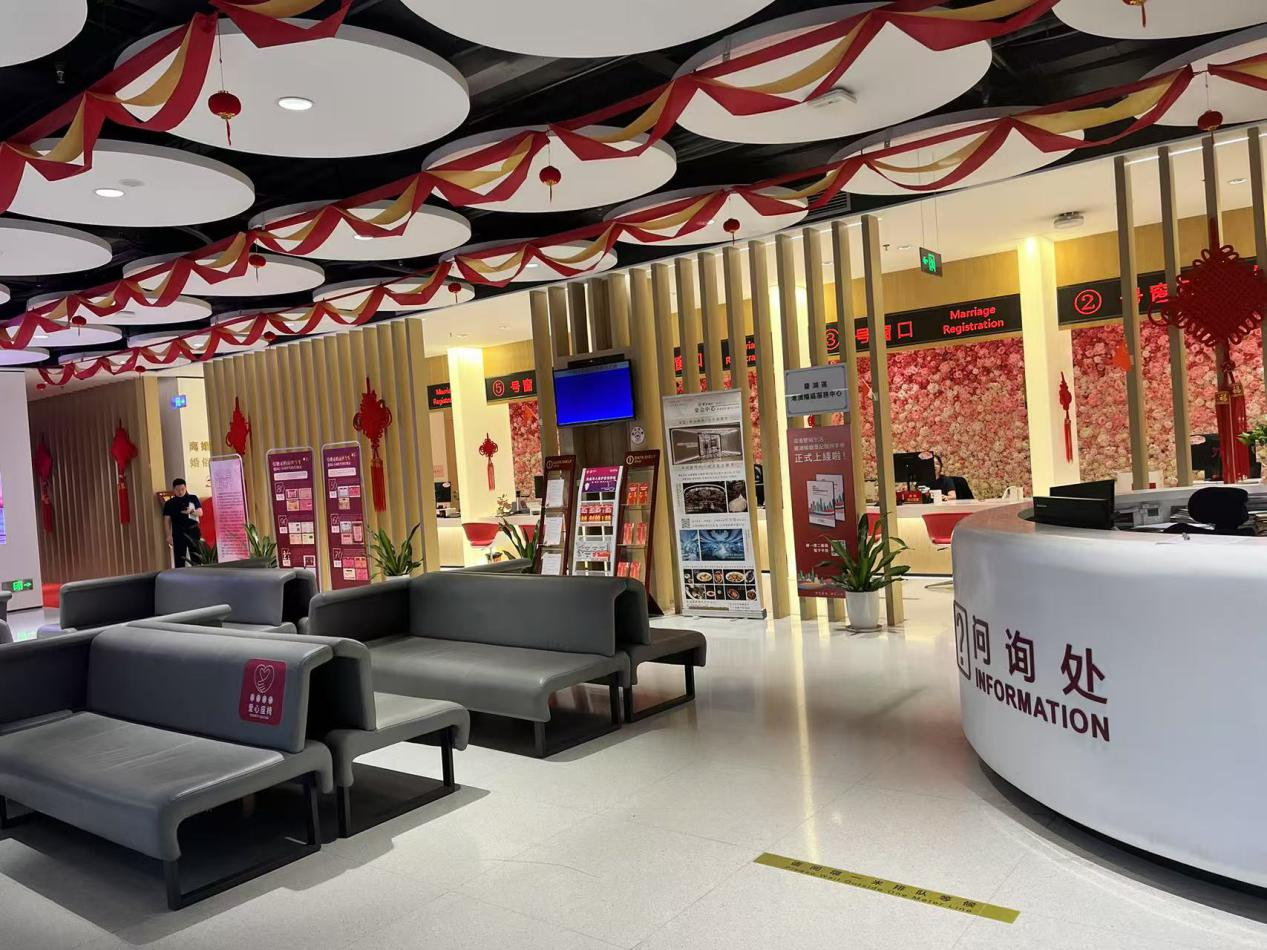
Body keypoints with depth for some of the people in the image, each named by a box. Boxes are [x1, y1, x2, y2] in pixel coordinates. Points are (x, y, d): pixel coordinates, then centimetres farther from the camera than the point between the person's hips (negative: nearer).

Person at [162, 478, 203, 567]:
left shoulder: (193, 498, 8)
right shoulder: (169, 503, 6)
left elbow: (200, 513, 1)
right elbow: (167, 520, 4)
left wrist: (192, 511, -21)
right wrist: (169, 536, -4)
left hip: (193, 531, 1)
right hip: (178, 533, -1)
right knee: (179, 559, -3)